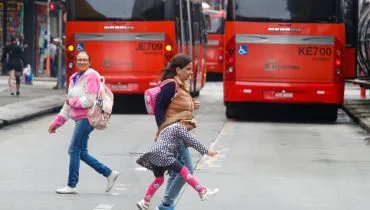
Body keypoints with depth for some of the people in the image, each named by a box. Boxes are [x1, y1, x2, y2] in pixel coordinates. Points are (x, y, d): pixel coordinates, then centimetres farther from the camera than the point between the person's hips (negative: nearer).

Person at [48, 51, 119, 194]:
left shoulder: (91, 76, -10)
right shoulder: (74, 78, 17)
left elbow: (89, 101, -18)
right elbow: (68, 103, 22)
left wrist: (72, 102, -6)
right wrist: (57, 122, 19)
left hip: (87, 117, -9)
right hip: (80, 118, 9)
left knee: (74, 150, -6)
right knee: (81, 152, 9)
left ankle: (71, 186, 3)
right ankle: (109, 173, 18)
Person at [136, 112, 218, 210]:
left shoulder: (169, 127, 30)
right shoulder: (180, 127, 3)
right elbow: (192, 141, -1)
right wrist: (206, 151, 3)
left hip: (152, 154, 9)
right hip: (162, 154, -9)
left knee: (159, 179, 18)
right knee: (183, 171, -5)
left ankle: (145, 202, 17)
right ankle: (203, 192, -3)